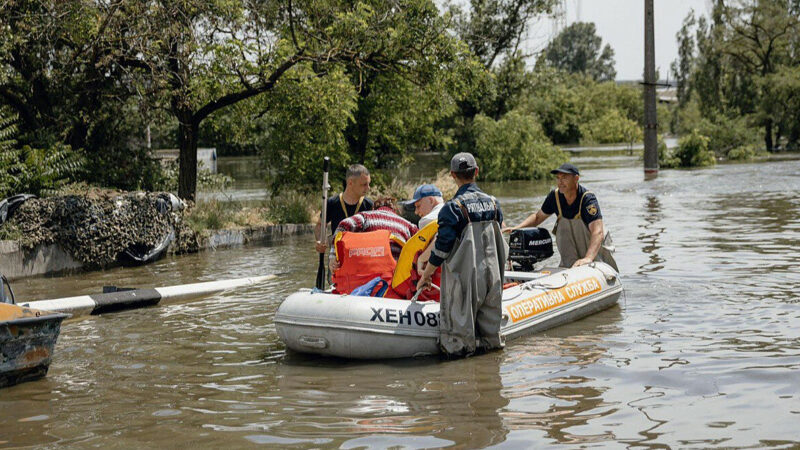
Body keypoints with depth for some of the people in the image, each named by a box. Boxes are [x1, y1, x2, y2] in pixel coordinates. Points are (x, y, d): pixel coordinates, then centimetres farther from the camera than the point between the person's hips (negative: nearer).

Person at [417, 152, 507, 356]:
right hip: (491, 276, 6)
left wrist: (425, 275, -1)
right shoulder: (493, 203, 5)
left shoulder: (453, 208, -14)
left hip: (464, 277, -6)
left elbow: (442, 248, -13)